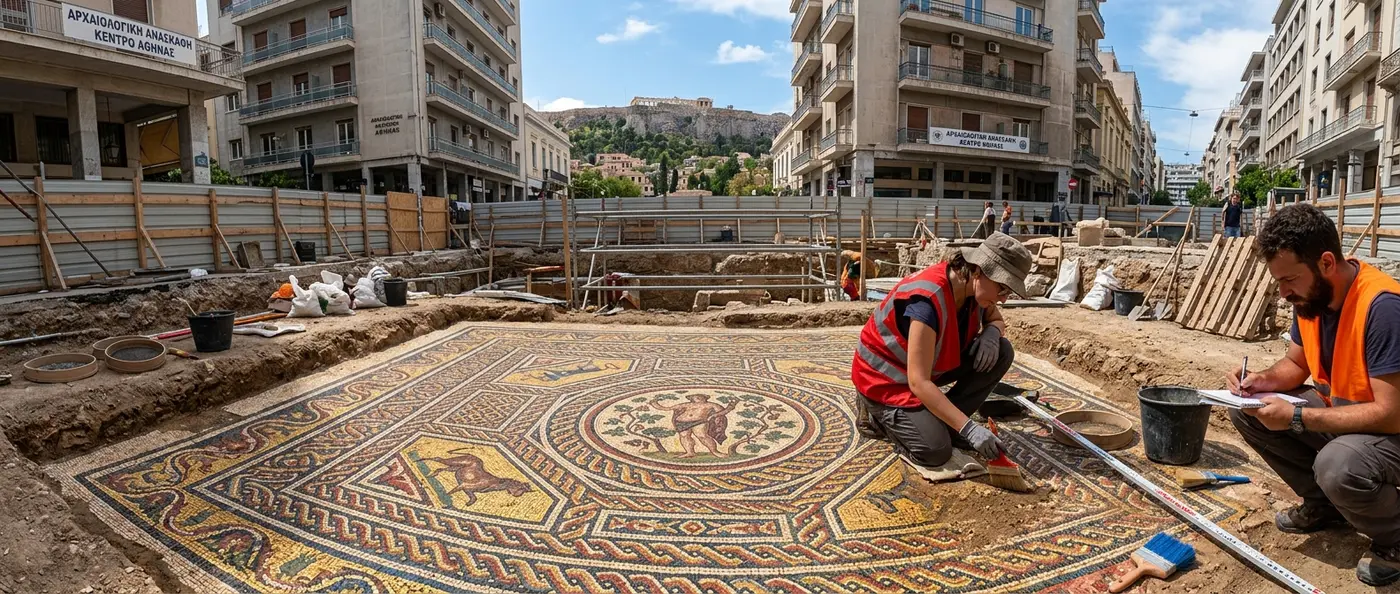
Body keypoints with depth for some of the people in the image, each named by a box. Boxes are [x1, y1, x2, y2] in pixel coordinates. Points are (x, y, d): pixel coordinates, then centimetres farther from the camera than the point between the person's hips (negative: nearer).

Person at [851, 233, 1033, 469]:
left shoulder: (972, 288, -9)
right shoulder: (928, 300, -34)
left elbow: (997, 320, 14)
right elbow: (919, 382, -35)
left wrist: (992, 332, -12)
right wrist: (969, 428, -36)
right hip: (884, 375, -8)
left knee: (1001, 352, -8)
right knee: (935, 451, -23)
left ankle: (944, 420, 1)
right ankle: (877, 412, 4)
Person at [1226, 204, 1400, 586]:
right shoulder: (1310, 295, -6)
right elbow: (1296, 363, 9)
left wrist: (1297, 418, -30)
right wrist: (1264, 380, -12)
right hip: (1338, 412, 8)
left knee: (1338, 465, -36)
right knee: (1247, 410, -6)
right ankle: (1323, 504, 11)